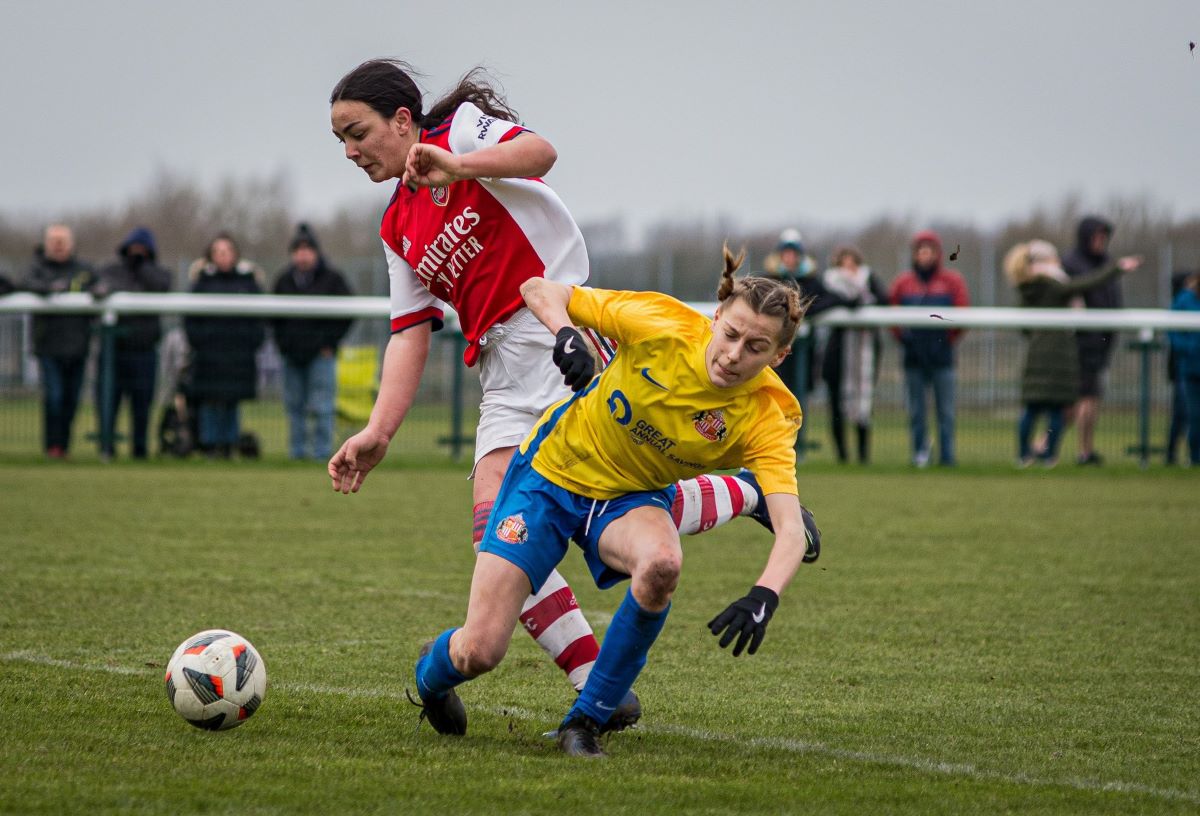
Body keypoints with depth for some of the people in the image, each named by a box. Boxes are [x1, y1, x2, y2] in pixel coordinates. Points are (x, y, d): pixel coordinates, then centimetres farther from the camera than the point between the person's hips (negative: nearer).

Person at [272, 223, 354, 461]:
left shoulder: (332, 279, 1)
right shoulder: (284, 280, 12)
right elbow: (274, 315, 20)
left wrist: (329, 343, -5)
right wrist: (282, 341, 7)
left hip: (321, 353, -4)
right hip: (292, 355, 4)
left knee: (321, 406, -8)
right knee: (294, 405, 6)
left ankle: (322, 450, -5)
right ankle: (297, 449, 12)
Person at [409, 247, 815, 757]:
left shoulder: (767, 421, -23)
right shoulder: (662, 323, -24)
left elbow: (791, 527, -35)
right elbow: (539, 290, -12)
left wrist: (765, 595, -54)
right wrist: (565, 336, -33)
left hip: (633, 499, 1)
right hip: (553, 471, -1)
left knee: (662, 563, -37)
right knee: (479, 652, -10)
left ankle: (586, 721, -15)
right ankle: (432, 670, 32)